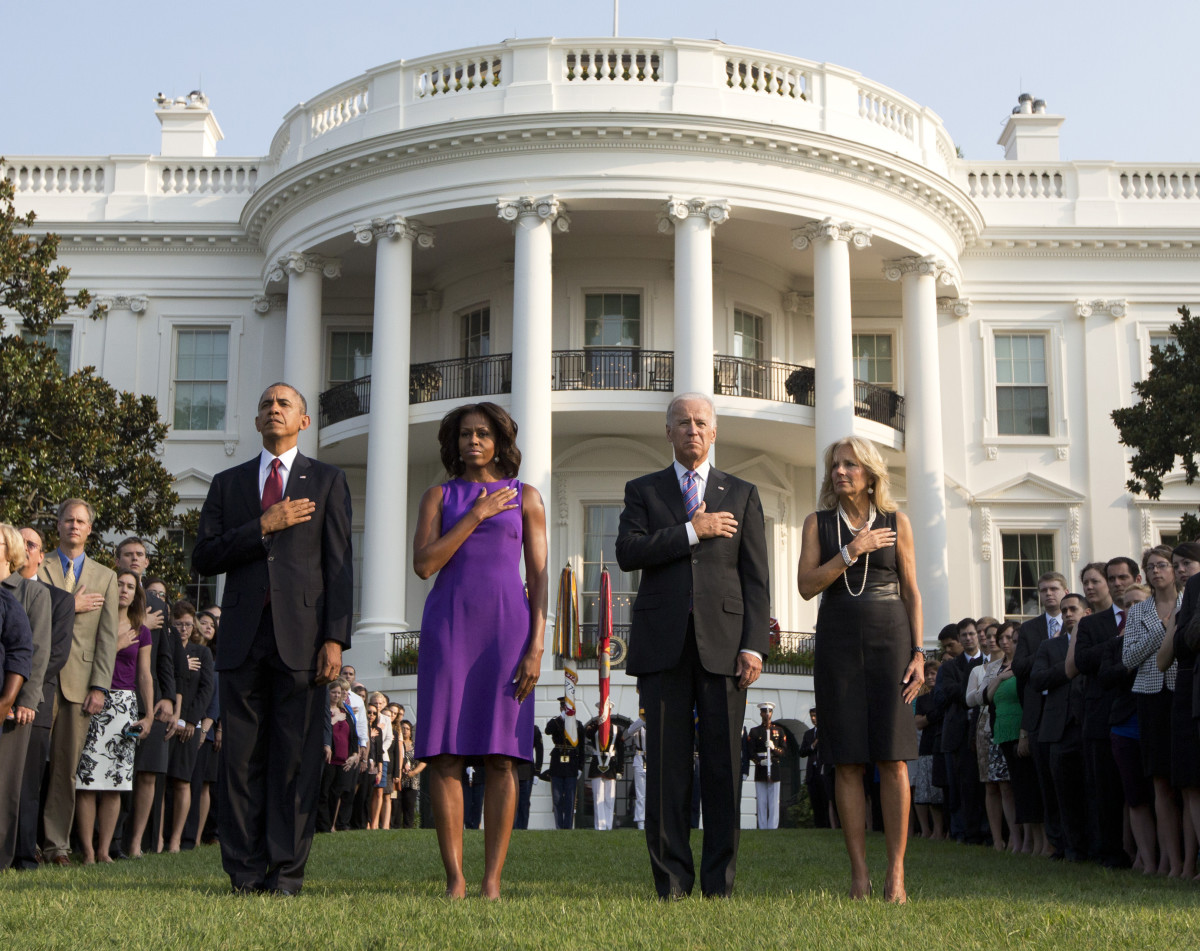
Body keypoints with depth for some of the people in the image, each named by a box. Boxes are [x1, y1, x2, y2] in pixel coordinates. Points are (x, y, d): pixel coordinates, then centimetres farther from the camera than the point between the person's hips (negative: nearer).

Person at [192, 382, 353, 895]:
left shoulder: (327, 481, 11)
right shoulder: (228, 483, 17)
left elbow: (339, 565, 3)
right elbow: (203, 558, 6)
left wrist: (335, 639, -7)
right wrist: (263, 528, -6)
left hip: (301, 635, -2)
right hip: (243, 638, 2)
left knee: (296, 757, -3)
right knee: (241, 757, 1)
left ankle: (286, 872, 1)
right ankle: (245, 872, 6)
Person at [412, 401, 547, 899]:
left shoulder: (526, 497, 9)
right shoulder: (438, 496, 11)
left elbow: (539, 578, 4)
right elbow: (424, 564, -4)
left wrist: (536, 648, -7)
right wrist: (478, 514, -7)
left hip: (506, 627, -1)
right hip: (449, 626, 1)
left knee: (501, 756, -4)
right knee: (444, 754, -5)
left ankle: (492, 881, -1)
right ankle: (454, 879, 1)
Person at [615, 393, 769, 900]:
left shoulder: (742, 494, 15)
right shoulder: (643, 491, 15)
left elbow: (756, 578, 7)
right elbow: (627, 552, -3)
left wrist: (755, 645, -4)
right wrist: (691, 532, -9)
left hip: (724, 643, 0)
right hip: (662, 644, 0)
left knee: (723, 763, -1)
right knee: (667, 764, -1)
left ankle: (719, 884, 6)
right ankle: (671, 882, 5)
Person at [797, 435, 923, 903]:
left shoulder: (896, 522, 7)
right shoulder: (819, 523, 8)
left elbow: (911, 592, 7)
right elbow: (807, 585, -2)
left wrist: (918, 653, -1)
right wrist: (852, 551, -11)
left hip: (889, 638, -1)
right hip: (838, 641, 1)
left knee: (893, 758, -6)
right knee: (848, 762, 0)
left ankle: (896, 873, -2)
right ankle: (859, 874, 4)